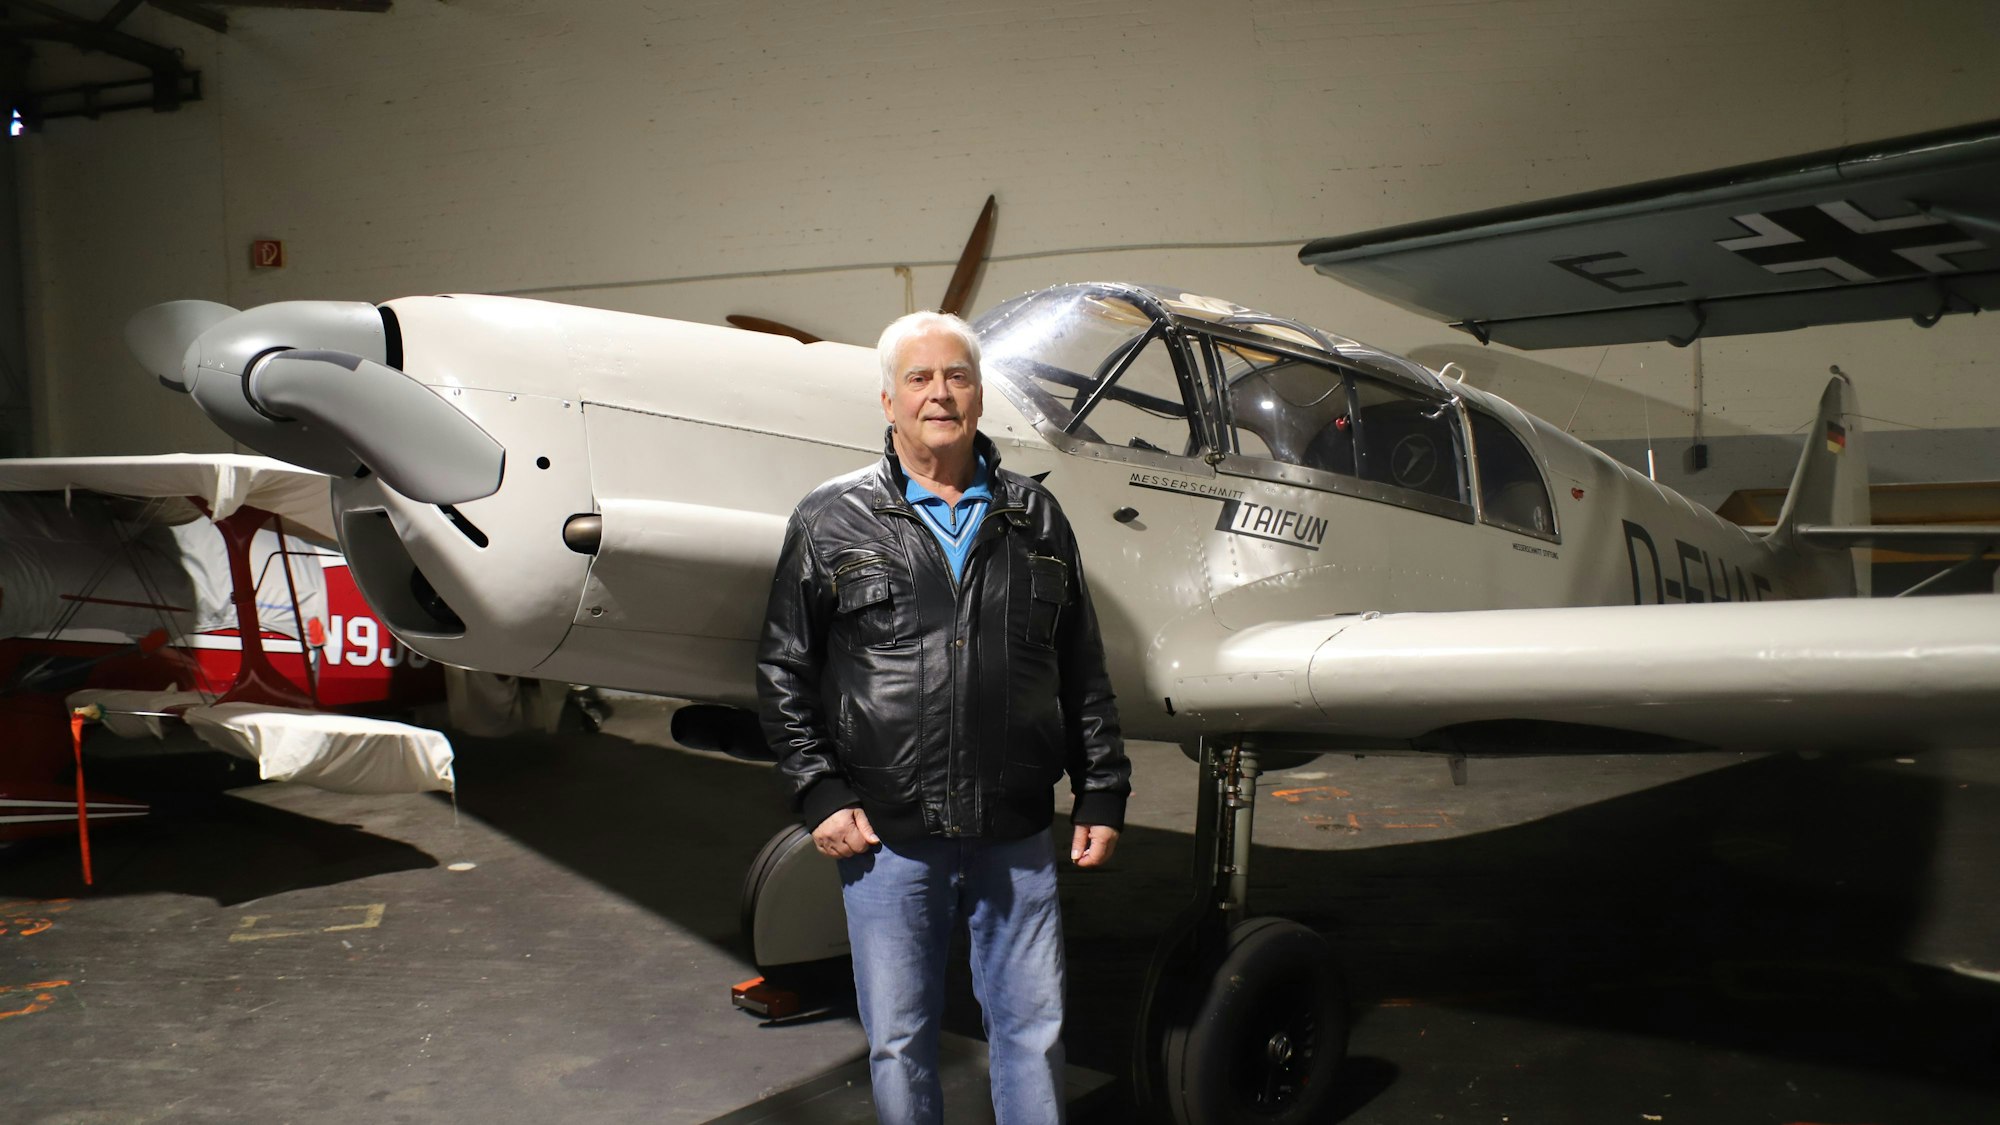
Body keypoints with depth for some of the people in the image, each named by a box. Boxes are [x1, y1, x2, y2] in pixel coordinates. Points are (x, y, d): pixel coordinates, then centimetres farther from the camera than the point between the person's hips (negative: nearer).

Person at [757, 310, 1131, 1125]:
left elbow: (1083, 672, 10)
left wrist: (1102, 795, 8)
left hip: (1016, 835, 2)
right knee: (899, 1043, 11)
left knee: (1033, 1031, 11)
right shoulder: (832, 521, 1)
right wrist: (819, 795, -5)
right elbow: (784, 671, 2)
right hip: (889, 838, -1)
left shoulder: (1034, 518, 8)